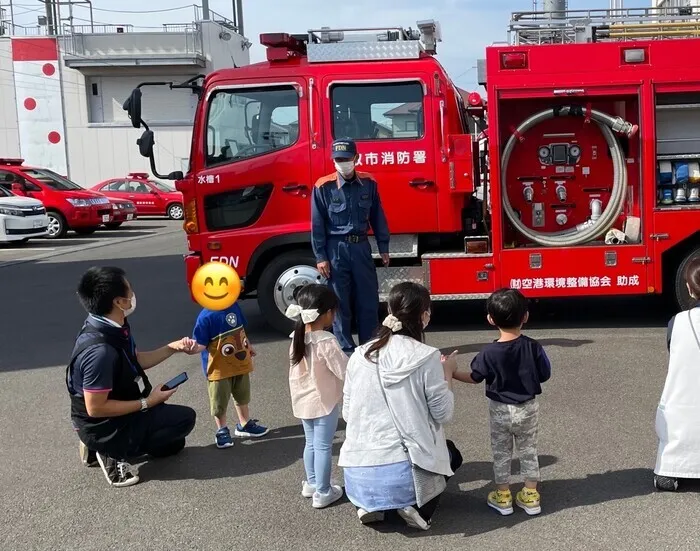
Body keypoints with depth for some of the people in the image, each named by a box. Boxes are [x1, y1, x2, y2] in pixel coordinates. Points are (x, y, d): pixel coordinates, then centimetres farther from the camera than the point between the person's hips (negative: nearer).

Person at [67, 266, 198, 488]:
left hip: (120, 411, 9)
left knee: (174, 443, 23)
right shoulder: (100, 350, -35)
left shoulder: (114, 327, -6)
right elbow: (95, 408, -30)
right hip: (104, 426, -9)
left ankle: (101, 447, 16)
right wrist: (147, 403, -22)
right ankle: (114, 453, -3)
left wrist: (173, 347, 0)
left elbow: (137, 361, 11)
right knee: (185, 418, -5)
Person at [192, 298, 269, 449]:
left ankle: (244, 424, 44)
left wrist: (248, 346, 22)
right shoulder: (206, 317, -24)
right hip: (219, 368, -6)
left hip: (240, 363, 6)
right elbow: (201, 345, -23)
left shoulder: (234, 305, -6)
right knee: (219, 402, 9)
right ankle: (222, 431, 31)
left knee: (242, 396, 23)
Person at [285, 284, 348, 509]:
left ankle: (311, 484, 35)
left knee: (311, 443, 21)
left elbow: (296, 372, 7)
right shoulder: (326, 342, -24)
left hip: (303, 402, 7)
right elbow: (347, 371, -22)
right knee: (323, 447, 5)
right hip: (324, 402, -7)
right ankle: (322, 493, 15)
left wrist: (297, 396, 15)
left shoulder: (297, 338, -2)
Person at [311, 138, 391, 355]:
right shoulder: (323, 187, -7)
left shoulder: (368, 183, 2)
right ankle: (346, 351, 15)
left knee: (369, 300, 9)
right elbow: (317, 225, -6)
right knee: (341, 304, 3)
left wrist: (383, 248, 8)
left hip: (361, 247, 3)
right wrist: (321, 257, -8)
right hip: (337, 249, -3)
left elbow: (377, 217, 9)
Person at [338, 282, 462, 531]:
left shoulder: (359, 355, 3)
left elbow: (347, 414, 11)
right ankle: (419, 506, 5)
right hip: (400, 474, -4)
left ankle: (371, 505, 12)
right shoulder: (426, 357, -10)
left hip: (357, 477, 4)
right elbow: (443, 414, -3)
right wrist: (447, 373, 14)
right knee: (450, 452, 30)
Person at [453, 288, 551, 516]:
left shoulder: (489, 352, -19)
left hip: (500, 411, -1)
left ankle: (503, 496, 23)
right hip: (528, 409, 1)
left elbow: (474, 378, -6)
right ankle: (530, 496, 24)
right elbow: (544, 376, -6)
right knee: (528, 451, 17)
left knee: (501, 453, 15)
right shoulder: (533, 347, -16)